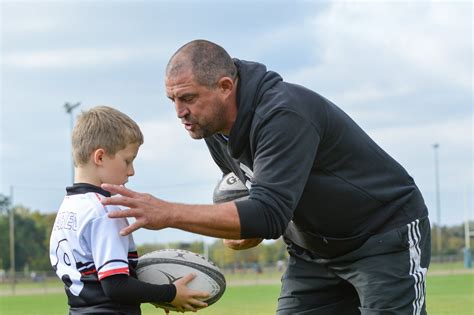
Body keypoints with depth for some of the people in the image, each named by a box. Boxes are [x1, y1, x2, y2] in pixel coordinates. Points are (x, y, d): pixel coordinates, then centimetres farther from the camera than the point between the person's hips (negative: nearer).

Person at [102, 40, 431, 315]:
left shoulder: (285, 114, -31)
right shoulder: (214, 129, -4)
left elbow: (269, 213, -40)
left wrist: (168, 214, -43)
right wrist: (246, 229, -12)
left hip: (387, 238, -8)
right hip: (313, 251, 8)